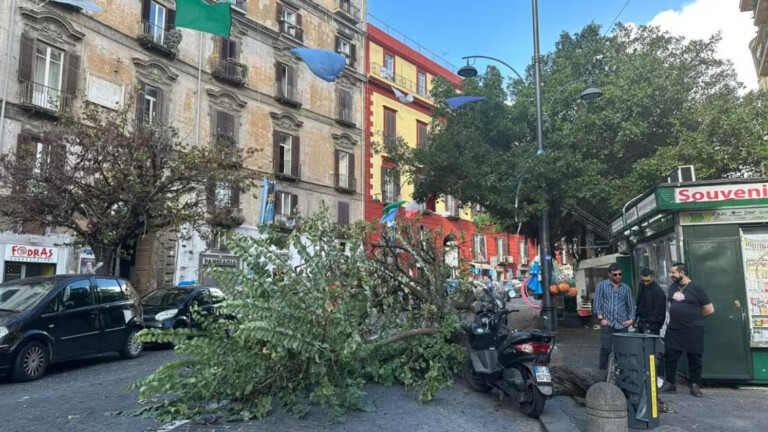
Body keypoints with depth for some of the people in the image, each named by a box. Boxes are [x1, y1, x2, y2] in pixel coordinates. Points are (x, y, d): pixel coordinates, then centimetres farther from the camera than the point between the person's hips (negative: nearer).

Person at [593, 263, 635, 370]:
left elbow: (631, 305, 15)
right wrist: (600, 318, -7)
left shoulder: (626, 288, 13)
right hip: (607, 323, -2)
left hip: (622, 324, 3)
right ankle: (602, 369, 5)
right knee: (606, 348, -6)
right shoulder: (601, 285, 5)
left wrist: (631, 319, 1)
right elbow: (597, 303, 1)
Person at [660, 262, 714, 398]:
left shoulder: (696, 288, -8)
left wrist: (693, 317, 5)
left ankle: (695, 386, 17)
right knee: (669, 357, 5)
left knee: (694, 359, 6)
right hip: (673, 329, 5)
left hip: (693, 330, -5)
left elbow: (709, 310, -5)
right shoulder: (673, 287, 8)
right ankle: (669, 384, 15)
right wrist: (678, 316, 13)